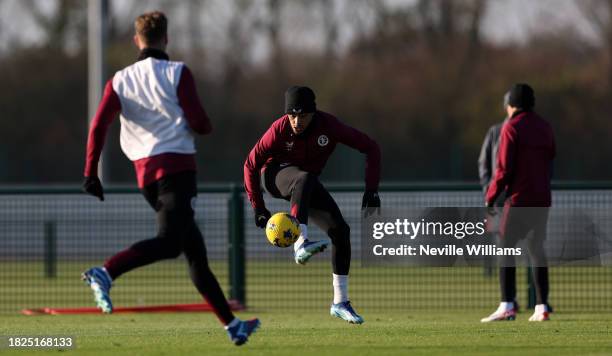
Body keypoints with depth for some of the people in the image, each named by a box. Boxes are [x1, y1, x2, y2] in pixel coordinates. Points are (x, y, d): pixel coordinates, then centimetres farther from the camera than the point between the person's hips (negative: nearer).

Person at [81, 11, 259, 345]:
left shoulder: (120, 80, 11)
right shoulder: (177, 73, -1)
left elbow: (98, 126, -1)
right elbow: (199, 124, -8)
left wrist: (90, 173, -2)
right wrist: (206, 127, 15)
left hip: (145, 173, 6)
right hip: (177, 166, -6)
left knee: (195, 251, 12)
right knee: (169, 243, -21)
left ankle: (231, 324, 16)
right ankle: (105, 273, -42)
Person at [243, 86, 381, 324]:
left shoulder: (328, 126, -21)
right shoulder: (279, 130, -25)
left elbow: (370, 147, -15)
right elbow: (251, 164, -14)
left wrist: (371, 190, -22)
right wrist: (258, 208, -16)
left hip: (307, 184, 4)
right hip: (276, 174, -4)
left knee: (340, 230, -6)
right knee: (304, 178, -38)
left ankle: (340, 303, 3)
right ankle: (300, 244, -55)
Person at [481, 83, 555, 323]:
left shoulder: (511, 128, -7)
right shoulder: (545, 128, 13)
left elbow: (504, 168, -11)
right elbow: (550, 163, 15)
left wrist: (490, 198, -6)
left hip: (519, 198, -6)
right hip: (543, 198, 6)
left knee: (506, 249, -5)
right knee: (537, 249, 10)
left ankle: (507, 307, -14)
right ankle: (542, 307, 6)